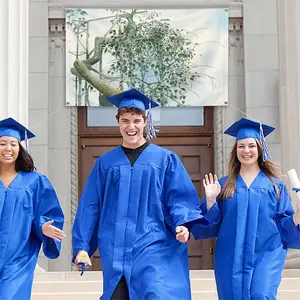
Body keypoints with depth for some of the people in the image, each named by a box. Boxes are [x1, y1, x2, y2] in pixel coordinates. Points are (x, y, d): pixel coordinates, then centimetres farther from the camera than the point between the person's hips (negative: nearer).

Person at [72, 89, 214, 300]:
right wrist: (81, 246, 7)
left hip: (155, 250, -2)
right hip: (116, 252, 3)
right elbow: (90, 207, 11)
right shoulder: (105, 163, 11)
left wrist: (182, 224, -19)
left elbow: (179, 199, 0)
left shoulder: (165, 159, 5)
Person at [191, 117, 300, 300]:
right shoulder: (224, 186, 8)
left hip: (265, 255, -1)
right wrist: (210, 200, -11)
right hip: (231, 257, 2)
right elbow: (210, 225, 4)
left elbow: (285, 225, 5)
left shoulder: (275, 186, 7)